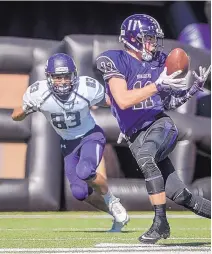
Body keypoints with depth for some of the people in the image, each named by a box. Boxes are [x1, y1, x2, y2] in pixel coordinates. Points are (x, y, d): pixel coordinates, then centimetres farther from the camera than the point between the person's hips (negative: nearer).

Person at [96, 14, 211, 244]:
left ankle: (161, 222, -30)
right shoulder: (115, 61, -6)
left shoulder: (159, 62, 8)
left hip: (159, 125, 0)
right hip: (135, 136, 0)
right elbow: (123, 100, -19)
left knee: (145, 157, -35)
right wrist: (158, 85, -23)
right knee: (178, 194, -4)